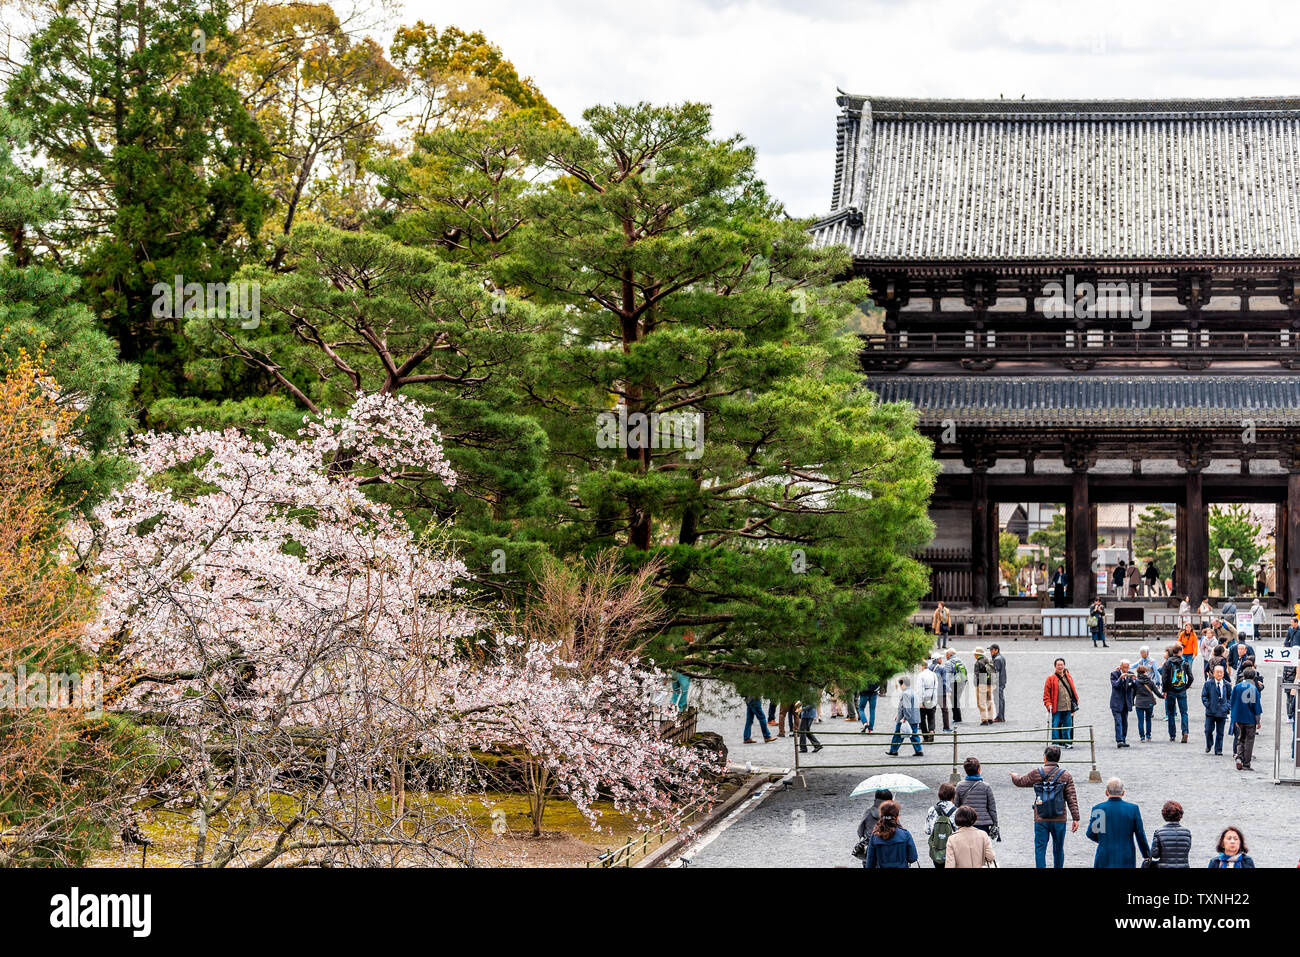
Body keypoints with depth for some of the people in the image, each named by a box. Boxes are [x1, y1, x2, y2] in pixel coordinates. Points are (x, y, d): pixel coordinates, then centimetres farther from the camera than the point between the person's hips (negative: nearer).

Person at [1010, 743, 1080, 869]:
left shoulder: (1036, 774, 0)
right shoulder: (1066, 776, 0)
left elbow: (1020, 782, 17)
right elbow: (1072, 798, -3)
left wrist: (1014, 776, 41)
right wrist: (1075, 818, -1)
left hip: (1041, 820, -1)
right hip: (1059, 819, 1)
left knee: (1040, 848, 1)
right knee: (1058, 849, 12)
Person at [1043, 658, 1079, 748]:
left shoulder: (1068, 677, 14)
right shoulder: (1051, 678, 0)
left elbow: (1073, 691, 21)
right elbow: (1046, 693, -2)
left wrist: (1075, 702, 15)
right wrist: (1048, 704, -11)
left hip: (1068, 708, 4)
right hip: (1056, 709, -4)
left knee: (1068, 726, 8)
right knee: (1055, 726, -2)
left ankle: (1067, 742, 17)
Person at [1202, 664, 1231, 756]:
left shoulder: (1227, 685, 6)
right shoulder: (1208, 684, 2)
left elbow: (1230, 697, 15)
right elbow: (1204, 696, 3)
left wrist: (1228, 707, 1)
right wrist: (1208, 705, -9)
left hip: (1222, 712, 1)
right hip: (1211, 712, -1)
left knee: (1220, 732, 4)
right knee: (1209, 730, -2)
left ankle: (1218, 750, 12)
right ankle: (1208, 745, 22)